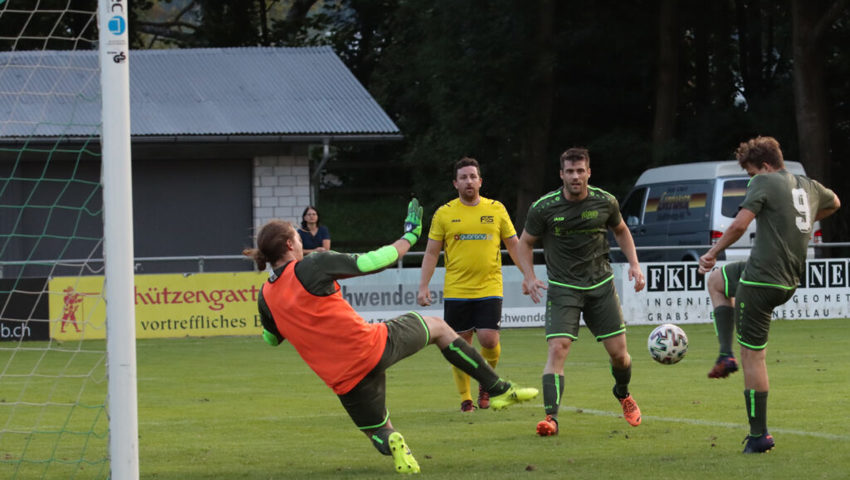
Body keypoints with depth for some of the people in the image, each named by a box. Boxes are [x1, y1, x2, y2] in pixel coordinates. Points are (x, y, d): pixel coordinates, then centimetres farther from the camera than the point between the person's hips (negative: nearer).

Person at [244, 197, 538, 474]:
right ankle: (499, 389, 24)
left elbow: (271, 338, 22)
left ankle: (393, 446, -16)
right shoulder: (312, 266, -10)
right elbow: (371, 263, -4)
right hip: (372, 345, -4)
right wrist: (409, 237, 11)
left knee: (379, 432, 24)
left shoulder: (266, 297, 4)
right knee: (437, 327, 24)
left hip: (343, 379, 4)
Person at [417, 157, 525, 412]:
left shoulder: (496, 209, 6)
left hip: (489, 289, 0)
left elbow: (514, 246, 12)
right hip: (456, 292, 0)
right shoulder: (444, 214, 3)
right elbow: (431, 252, 6)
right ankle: (465, 398, 13)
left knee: (489, 339, -12)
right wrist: (423, 286, -2)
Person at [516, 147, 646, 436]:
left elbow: (621, 230, 18)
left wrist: (634, 264, 6)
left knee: (618, 352, 3)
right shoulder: (544, 208, -9)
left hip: (601, 285, 2)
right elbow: (525, 242, 5)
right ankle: (550, 417, -22)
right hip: (563, 289, -2)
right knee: (557, 348, -19)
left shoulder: (605, 202, -2)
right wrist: (529, 277, -9)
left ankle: (623, 394, 35)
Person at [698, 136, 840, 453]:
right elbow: (833, 203, 35)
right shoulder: (808, 187, 13)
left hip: (762, 279, -9)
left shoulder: (764, 183, -10)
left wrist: (712, 253, -8)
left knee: (753, 355, -1)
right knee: (716, 280, 32)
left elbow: (740, 224, -20)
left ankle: (759, 436, 1)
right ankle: (726, 355, 21)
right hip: (790, 281, 9)